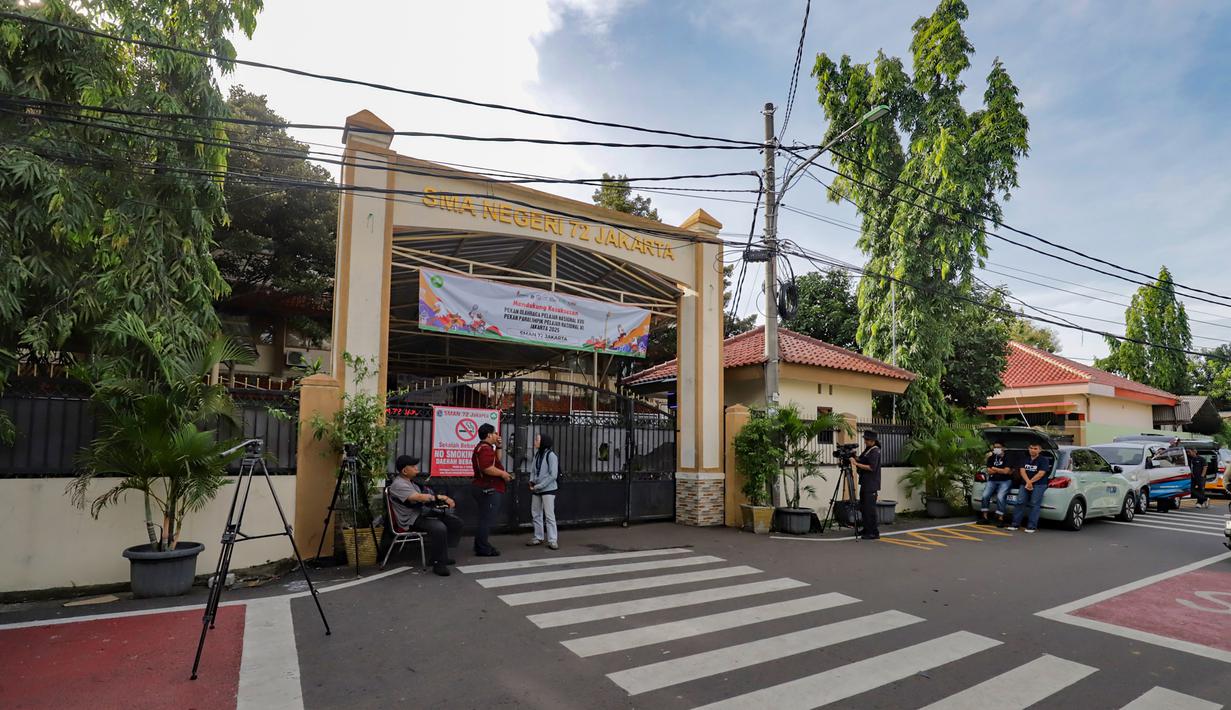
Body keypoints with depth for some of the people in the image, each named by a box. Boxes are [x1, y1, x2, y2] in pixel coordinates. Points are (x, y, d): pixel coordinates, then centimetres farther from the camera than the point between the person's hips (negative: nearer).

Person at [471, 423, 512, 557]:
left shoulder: (485, 447, 18)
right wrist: (503, 473, -17)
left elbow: (496, 461, 23)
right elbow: (487, 468, -30)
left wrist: (498, 447, 14)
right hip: (488, 489, -12)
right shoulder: (485, 448, -18)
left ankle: (481, 545, 26)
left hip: (487, 489, 12)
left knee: (485, 519, 18)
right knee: (486, 519, -6)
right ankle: (483, 549, -1)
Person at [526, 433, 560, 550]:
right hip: (536, 490, 7)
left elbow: (553, 475, -17)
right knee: (536, 514, 13)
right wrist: (532, 481, -3)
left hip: (548, 489, -7)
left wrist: (539, 486, -17)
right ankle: (538, 538, 24)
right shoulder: (537, 454, 7)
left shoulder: (551, 455, -14)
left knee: (549, 515, -5)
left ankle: (552, 540, 1)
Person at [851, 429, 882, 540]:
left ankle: (874, 533, -2)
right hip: (865, 483, 9)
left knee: (870, 508, -8)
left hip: (871, 485, -9)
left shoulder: (875, 451, -13)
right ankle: (866, 530, 23)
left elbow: (872, 467, -21)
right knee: (863, 507, 13)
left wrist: (857, 464, -21)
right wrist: (855, 457, 5)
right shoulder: (867, 449, 15)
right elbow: (862, 461, 23)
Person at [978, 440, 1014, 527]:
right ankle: (985, 517, -7)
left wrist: (994, 469, -1)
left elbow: (1006, 471, -15)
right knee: (985, 495, -15)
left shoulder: (1007, 458, -4)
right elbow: (989, 471, 1)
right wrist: (1001, 470, -6)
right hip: (992, 480, 5)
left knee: (1000, 497, -25)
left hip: (1005, 481, -4)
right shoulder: (991, 458, 11)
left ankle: (1000, 519, -14)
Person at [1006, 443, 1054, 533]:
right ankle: (1015, 524, -5)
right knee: (1020, 502, -6)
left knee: (1034, 504, -11)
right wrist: (1028, 482, -13)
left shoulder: (1044, 460, 0)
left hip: (1039, 485, -4)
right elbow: (1022, 471, 4)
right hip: (1025, 484, 4)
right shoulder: (1025, 459, 16)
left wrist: (1030, 482, -12)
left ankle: (1031, 526, -11)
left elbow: (1041, 474, -10)